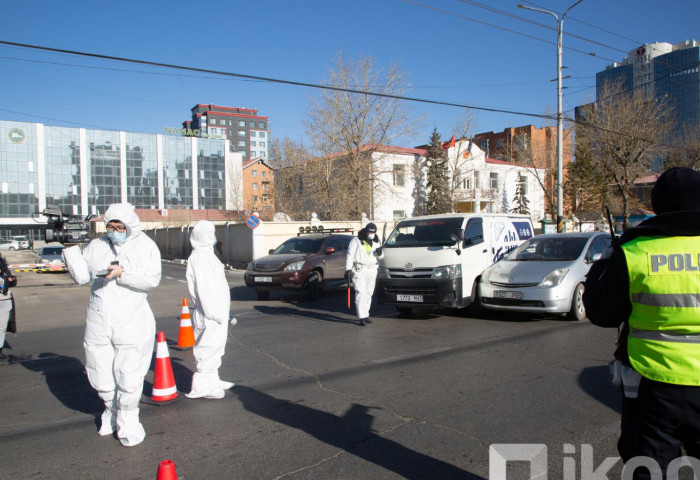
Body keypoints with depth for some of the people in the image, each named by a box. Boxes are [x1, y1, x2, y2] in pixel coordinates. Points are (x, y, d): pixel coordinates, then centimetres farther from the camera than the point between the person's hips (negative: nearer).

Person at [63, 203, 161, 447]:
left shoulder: (145, 246, -2)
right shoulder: (97, 246, 11)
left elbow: (152, 278, -14)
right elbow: (82, 276, 8)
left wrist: (122, 273, -24)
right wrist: (72, 251, -4)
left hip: (131, 322, -4)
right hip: (98, 323, 5)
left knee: (128, 376, 0)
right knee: (100, 374, 14)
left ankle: (128, 421, 18)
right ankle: (112, 411, 39)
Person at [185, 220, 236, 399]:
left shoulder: (207, 255, 18)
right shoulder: (199, 257, -16)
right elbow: (204, 289, -23)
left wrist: (223, 312, 22)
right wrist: (215, 313, -24)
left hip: (217, 312, 10)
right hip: (210, 316, -10)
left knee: (214, 347, 18)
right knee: (208, 348, -5)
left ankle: (213, 381, 30)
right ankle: (201, 386, 2)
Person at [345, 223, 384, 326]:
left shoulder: (375, 242, 12)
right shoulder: (356, 241, -4)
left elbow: (380, 256, 17)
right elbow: (349, 256, -5)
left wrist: (380, 252, -7)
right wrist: (348, 269, -11)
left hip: (371, 270, 6)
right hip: (358, 271, -5)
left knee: (369, 293, 8)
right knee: (360, 293, -12)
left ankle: (365, 315, 18)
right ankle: (361, 317, -14)